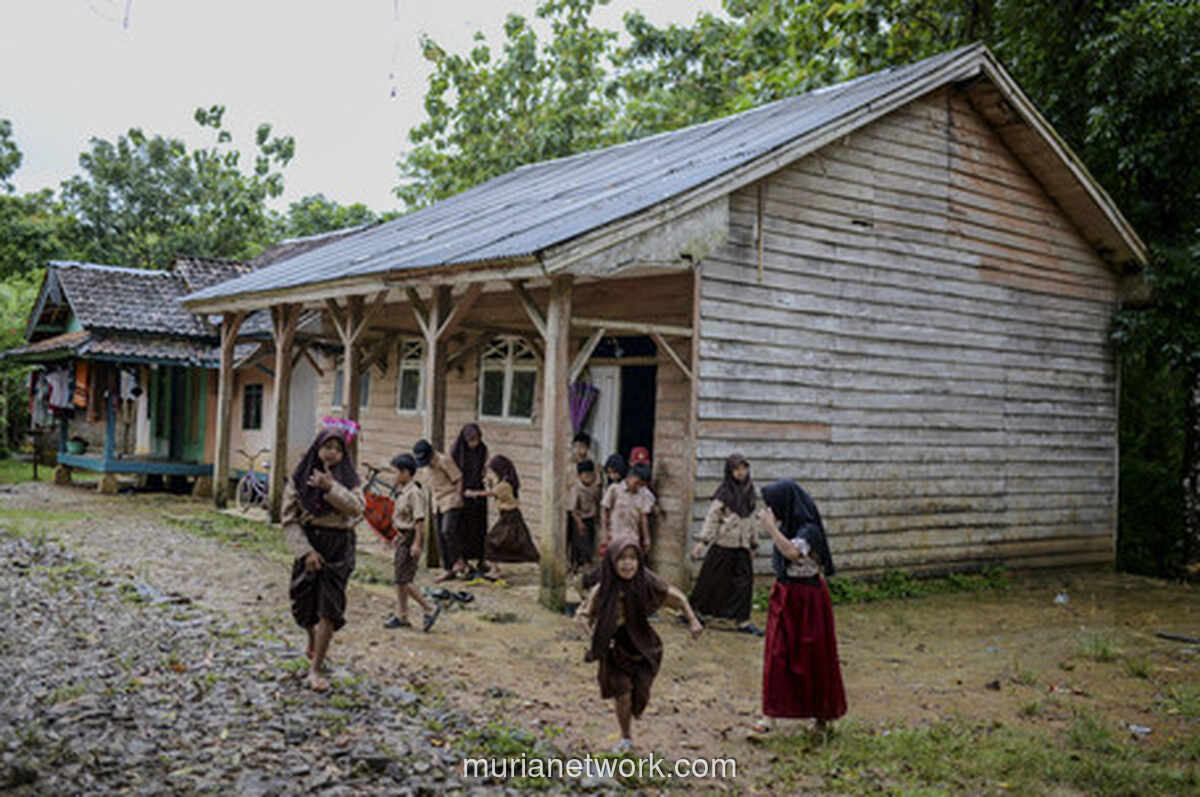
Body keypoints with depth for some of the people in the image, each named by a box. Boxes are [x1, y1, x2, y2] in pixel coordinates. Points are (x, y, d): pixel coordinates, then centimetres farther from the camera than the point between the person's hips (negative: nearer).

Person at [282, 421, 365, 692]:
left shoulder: (348, 479, 0)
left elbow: (357, 508, -17)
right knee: (304, 604, 10)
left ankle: (315, 669, 2)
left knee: (329, 609, -7)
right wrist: (305, 551, -13)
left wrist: (331, 487, -26)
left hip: (338, 548, -1)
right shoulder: (299, 478, -1)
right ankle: (313, 641, 45)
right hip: (308, 544, 1)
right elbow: (289, 519, -4)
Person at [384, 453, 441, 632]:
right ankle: (401, 616, 20)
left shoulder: (414, 493, -18)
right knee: (400, 579, 13)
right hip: (402, 538, 10)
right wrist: (398, 536, 24)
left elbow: (420, 520, -22)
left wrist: (416, 543, -25)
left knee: (403, 580, -7)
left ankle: (430, 609, 1)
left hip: (410, 539, -10)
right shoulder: (402, 491, 12)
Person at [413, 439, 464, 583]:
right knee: (441, 538, 5)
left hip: (451, 502, -8)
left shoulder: (444, 460, -15)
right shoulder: (428, 464, 10)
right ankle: (447, 570, 10)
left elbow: (458, 479, -12)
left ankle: (458, 560, -4)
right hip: (438, 503, 8)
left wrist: (458, 496, -18)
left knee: (447, 530, -22)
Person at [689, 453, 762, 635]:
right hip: (723, 543, -5)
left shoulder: (749, 490, 9)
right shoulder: (725, 492, -9)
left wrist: (754, 540, 19)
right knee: (711, 579, 2)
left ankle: (742, 620, 5)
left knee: (744, 581, 0)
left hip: (742, 545, 5)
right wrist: (702, 540, -17)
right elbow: (712, 517, -11)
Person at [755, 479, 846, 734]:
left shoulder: (809, 530, -20)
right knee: (777, 655, 4)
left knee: (814, 657, 6)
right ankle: (771, 713, 9)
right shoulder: (787, 526, 4)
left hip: (807, 599, -7)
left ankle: (822, 713, 24)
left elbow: (792, 552, -40)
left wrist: (771, 527, -40)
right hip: (784, 596, 7)